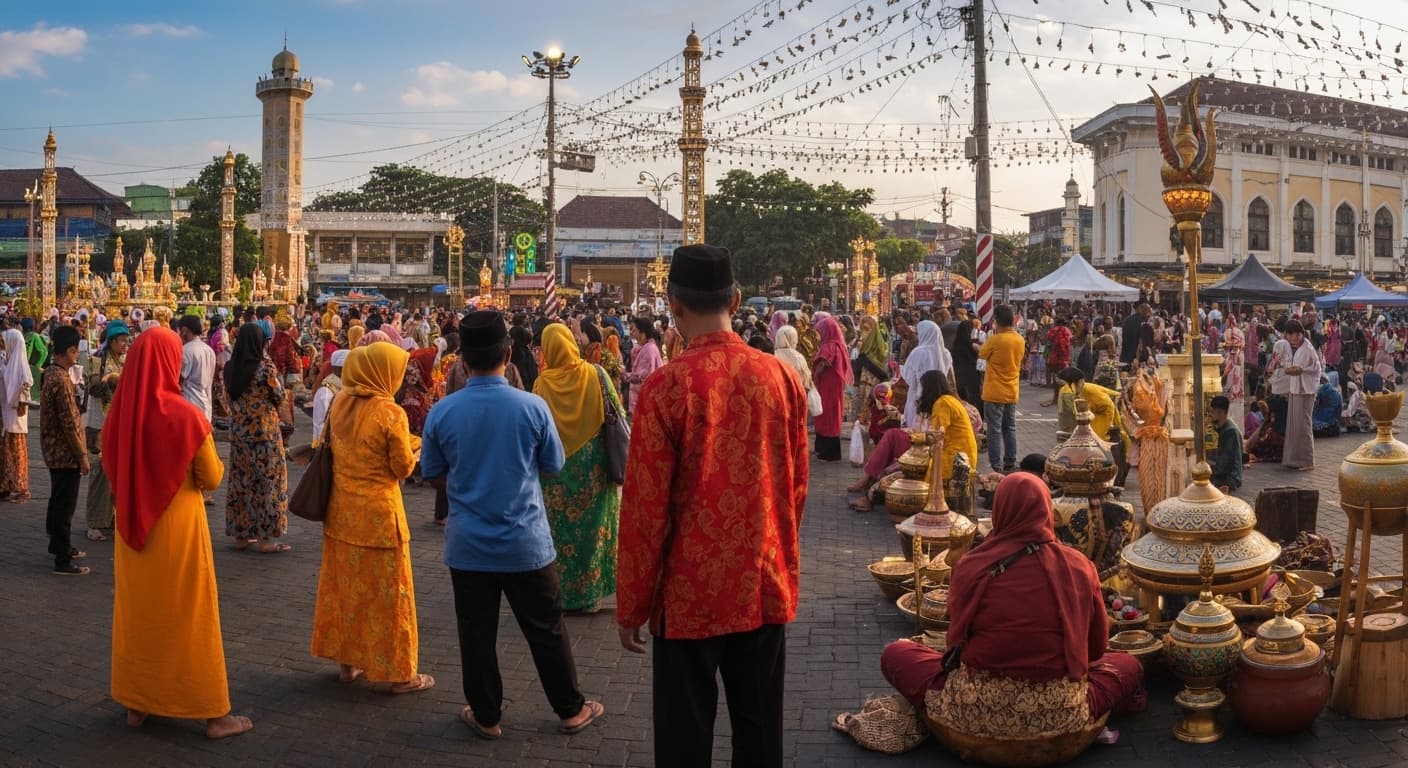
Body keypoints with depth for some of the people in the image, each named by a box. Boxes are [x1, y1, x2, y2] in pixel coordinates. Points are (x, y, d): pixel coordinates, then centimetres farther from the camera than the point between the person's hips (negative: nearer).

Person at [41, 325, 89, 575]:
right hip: (65, 452, -10)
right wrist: (82, 455, -18)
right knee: (65, 505, -3)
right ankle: (63, 561, 2)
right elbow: (69, 423, -22)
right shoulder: (61, 381, -24)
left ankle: (57, 544, 37)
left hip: (54, 450, 10)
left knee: (59, 499, 22)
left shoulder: (51, 373, 7)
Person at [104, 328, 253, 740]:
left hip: (133, 527, 4)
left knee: (137, 611, 18)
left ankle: (136, 702, 30)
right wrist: (189, 474, 11)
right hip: (177, 527, -4)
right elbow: (213, 478, -9)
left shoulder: (119, 412, -6)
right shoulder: (185, 415, -19)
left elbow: (111, 470, 9)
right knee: (190, 615, 5)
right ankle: (214, 713, 14)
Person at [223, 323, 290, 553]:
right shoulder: (266, 366, -15)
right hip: (264, 432, -5)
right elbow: (279, 397, -6)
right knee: (267, 482, 3)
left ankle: (241, 534, 20)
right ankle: (265, 538, 6)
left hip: (238, 432, 5)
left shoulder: (230, 368, 1)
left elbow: (231, 397, 12)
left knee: (241, 480, 13)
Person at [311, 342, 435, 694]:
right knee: (387, 591, 4)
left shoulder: (340, 402, 0)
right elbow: (404, 468, -12)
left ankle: (347, 661, 28)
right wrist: (414, 448, 8)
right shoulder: (390, 413, -19)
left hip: (342, 509, 6)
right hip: (378, 513, -6)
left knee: (345, 585, 17)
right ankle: (400, 673, 13)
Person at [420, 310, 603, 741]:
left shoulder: (442, 412, -10)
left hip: (468, 544, 1)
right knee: (546, 629, 13)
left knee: (477, 633, 13)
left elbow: (433, 475, 3)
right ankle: (571, 710, 26)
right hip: (526, 542, -1)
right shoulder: (532, 407, -14)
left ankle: (486, 716, 26)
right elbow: (554, 466, 0)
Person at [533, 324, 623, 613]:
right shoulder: (595, 374, -8)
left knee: (560, 529, 11)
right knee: (591, 526, 10)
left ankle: (560, 592, 17)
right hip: (592, 467, 0)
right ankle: (589, 593, 15)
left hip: (556, 471, 0)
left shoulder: (542, 383, -9)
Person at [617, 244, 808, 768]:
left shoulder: (668, 385, -15)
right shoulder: (782, 376, -3)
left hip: (692, 594, -4)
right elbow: (797, 486, 7)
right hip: (767, 587, 4)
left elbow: (646, 507, -12)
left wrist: (631, 607, -2)